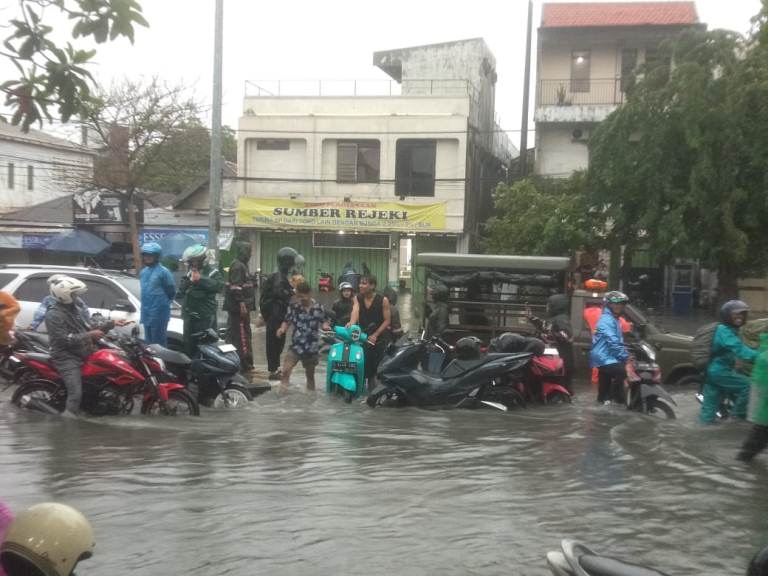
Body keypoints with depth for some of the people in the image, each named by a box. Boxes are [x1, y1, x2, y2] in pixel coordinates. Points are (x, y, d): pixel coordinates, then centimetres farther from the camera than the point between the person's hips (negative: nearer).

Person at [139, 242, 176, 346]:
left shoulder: (163, 272, -13)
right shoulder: (144, 272, 11)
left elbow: (171, 291, -8)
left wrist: (164, 303, 1)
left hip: (159, 313, -8)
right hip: (146, 312, 8)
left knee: (158, 342, -5)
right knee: (148, 340, 16)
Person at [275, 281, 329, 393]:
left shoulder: (319, 307, -3)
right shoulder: (293, 306, -5)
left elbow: (323, 321, 7)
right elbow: (287, 321, 0)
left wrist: (325, 326, -16)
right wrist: (282, 329, -20)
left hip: (312, 346, 1)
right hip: (296, 345, -1)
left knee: (310, 373, 15)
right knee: (286, 369, -19)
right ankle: (282, 392, -13)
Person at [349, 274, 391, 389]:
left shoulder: (383, 300, -7)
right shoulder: (358, 298, 3)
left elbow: (387, 320, -7)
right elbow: (355, 312, -15)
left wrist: (375, 335, -15)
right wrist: (351, 323, -37)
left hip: (378, 338, -3)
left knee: (377, 367, -5)